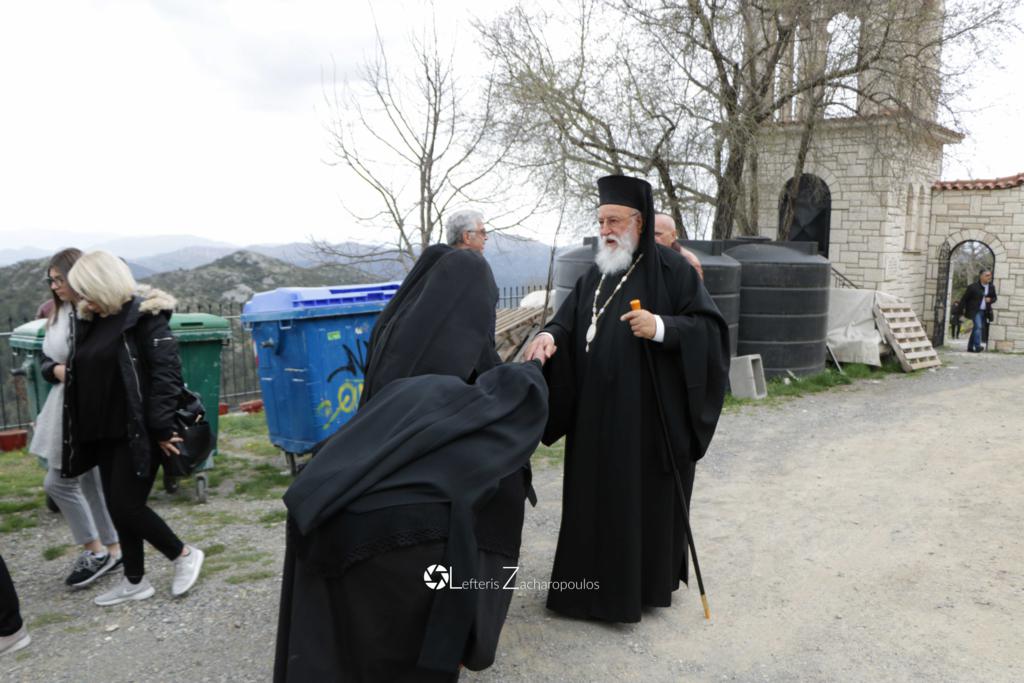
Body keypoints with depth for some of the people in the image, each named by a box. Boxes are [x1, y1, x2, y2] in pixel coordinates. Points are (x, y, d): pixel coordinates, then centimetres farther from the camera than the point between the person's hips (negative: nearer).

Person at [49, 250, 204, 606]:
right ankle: (134, 581, 25)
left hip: (137, 432, -8)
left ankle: (184, 554, 14)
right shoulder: (90, 321, 12)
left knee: (127, 506, -6)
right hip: (104, 433, 8)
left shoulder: (145, 316, -12)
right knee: (117, 508, 12)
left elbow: (166, 373, -18)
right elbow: (86, 371, 25)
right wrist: (56, 368, 3)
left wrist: (161, 428, -21)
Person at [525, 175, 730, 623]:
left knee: (645, 499, 5)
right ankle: (593, 582, 27)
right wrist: (550, 337, -16)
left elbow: (710, 326, -10)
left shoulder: (670, 269, -5)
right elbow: (568, 321, 6)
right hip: (596, 415, 6)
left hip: (648, 415, -5)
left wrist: (661, 327, -25)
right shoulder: (595, 276, 13)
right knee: (595, 497, 11)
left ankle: (642, 585, 22)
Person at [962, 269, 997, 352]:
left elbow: (995, 297, 17)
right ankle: (977, 347, -21)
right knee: (978, 327, -18)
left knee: (976, 329, 10)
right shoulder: (973, 287, -9)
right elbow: (964, 298, -3)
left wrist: (990, 300, -6)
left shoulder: (992, 287, 5)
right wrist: (964, 309, -2)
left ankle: (970, 347, 17)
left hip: (985, 312, 5)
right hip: (975, 311, -5)